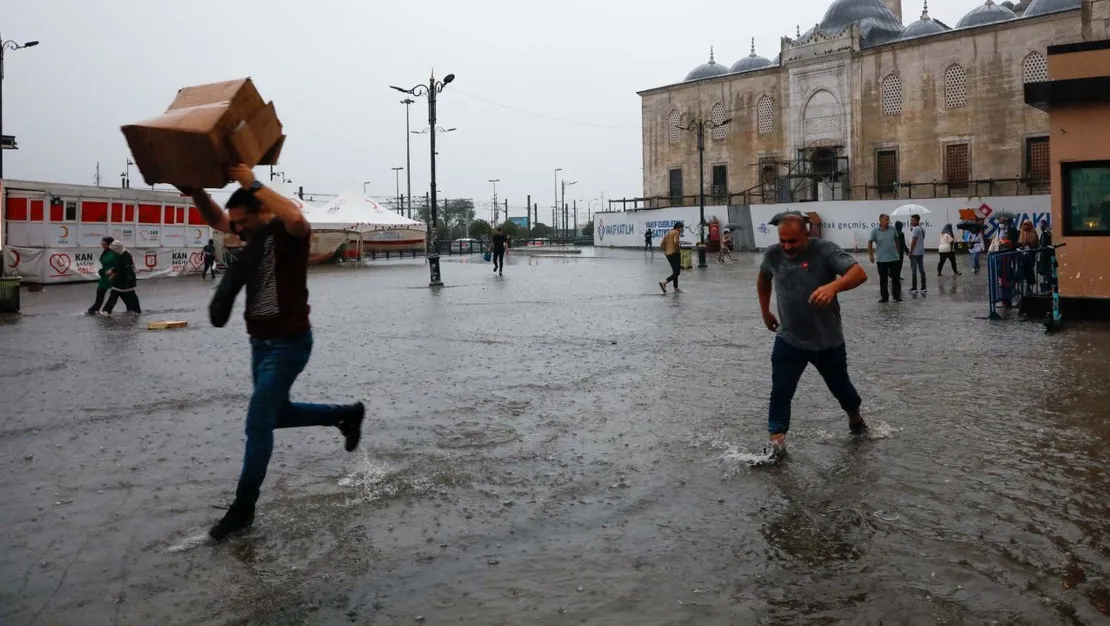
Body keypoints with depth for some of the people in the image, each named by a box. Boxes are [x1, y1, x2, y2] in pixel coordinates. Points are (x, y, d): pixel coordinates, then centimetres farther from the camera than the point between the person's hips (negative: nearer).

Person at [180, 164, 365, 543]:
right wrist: (194, 190, -6)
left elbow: (296, 217, -41)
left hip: (289, 343, -9)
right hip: (260, 341, 9)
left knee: (258, 424, -7)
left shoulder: (289, 233, -18)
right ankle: (346, 415, 38)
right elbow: (214, 218, 12)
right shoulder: (254, 232, 7)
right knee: (276, 414, 20)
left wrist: (253, 184, -37)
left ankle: (242, 511, 5)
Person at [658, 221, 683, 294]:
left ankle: (676, 288, 18)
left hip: (668, 254, 9)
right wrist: (678, 249, -14)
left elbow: (661, 244, 12)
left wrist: (665, 250, 16)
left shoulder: (668, 233, 15)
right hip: (675, 254, -9)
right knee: (677, 272, -5)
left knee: (675, 271, 16)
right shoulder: (676, 232, -8)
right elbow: (676, 241, -28)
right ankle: (664, 283, -21)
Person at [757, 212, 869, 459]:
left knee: (840, 387, 19)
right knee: (780, 391, -9)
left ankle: (856, 419, 48)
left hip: (828, 340, -1)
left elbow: (859, 274, -30)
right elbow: (763, 279, 15)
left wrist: (833, 286, -49)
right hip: (789, 339, 2)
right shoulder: (772, 254, -7)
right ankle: (776, 441, -2)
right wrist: (765, 312, 19)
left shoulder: (825, 250, -19)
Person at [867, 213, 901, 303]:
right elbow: (870, 243, -1)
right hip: (881, 259, -1)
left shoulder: (893, 230, 1)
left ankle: (897, 296, 14)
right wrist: (871, 255, -6)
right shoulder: (875, 231, -5)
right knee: (883, 280, 6)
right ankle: (884, 297, 15)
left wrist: (898, 251, 17)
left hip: (894, 258, 1)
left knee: (896, 278, 4)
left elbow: (896, 240, 14)